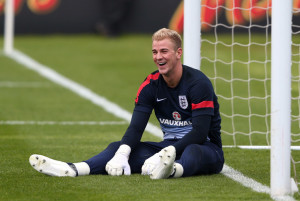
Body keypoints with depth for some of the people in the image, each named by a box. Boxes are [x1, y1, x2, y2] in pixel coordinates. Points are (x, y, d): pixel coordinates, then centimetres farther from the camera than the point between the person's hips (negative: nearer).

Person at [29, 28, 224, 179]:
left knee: (193, 151, -43)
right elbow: (136, 127, -7)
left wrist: (167, 153, -37)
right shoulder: (151, 85, 2)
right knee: (118, 147, -14)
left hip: (208, 149, -6)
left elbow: (199, 133, -24)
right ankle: (71, 169, -39)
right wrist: (122, 154, -28)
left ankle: (172, 169, -78)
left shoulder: (198, 83, -15)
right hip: (170, 147, 6)